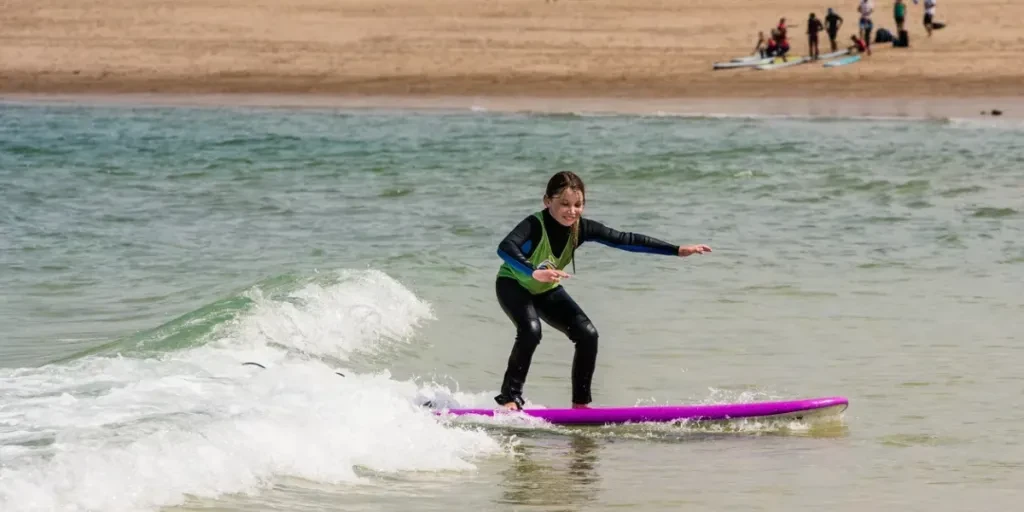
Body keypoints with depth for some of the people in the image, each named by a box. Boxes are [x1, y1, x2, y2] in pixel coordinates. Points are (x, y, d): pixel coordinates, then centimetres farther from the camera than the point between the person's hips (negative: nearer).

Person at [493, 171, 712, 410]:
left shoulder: (582, 229, -19)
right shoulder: (535, 225, -35)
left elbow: (625, 240, -20)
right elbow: (505, 248, -53)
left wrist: (678, 250, -26)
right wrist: (535, 272, -71)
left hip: (546, 291, 6)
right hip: (514, 285, -6)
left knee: (587, 334, -9)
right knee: (530, 330, -33)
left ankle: (580, 403, 3)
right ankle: (509, 397, -21)